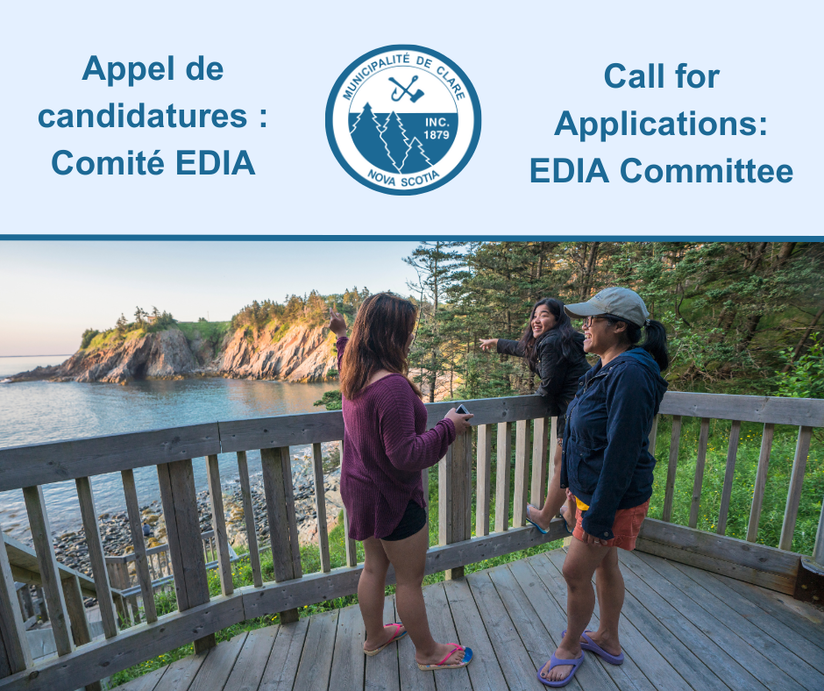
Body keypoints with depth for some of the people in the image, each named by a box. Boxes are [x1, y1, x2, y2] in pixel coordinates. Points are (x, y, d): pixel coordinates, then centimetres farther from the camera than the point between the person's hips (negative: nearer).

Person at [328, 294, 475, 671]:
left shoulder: (353, 373, -4)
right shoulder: (392, 386, -33)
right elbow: (406, 455, -31)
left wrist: (343, 337, 30)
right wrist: (448, 427, -22)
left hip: (360, 489, 9)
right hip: (393, 497, -8)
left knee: (374, 566, 28)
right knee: (410, 579, 16)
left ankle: (375, 636, 52)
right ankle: (427, 652, 42)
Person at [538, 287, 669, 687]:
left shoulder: (630, 374, -26)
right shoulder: (606, 369, 4)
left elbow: (623, 451, -26)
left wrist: (599, 515, -20)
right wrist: (576, 483, 17)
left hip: (613, 496, -8)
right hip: (592, 487, 8)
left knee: (575, 572, 8)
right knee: (604, 565, 24)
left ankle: (570, 647, 35)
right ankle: (608, 639, 47)